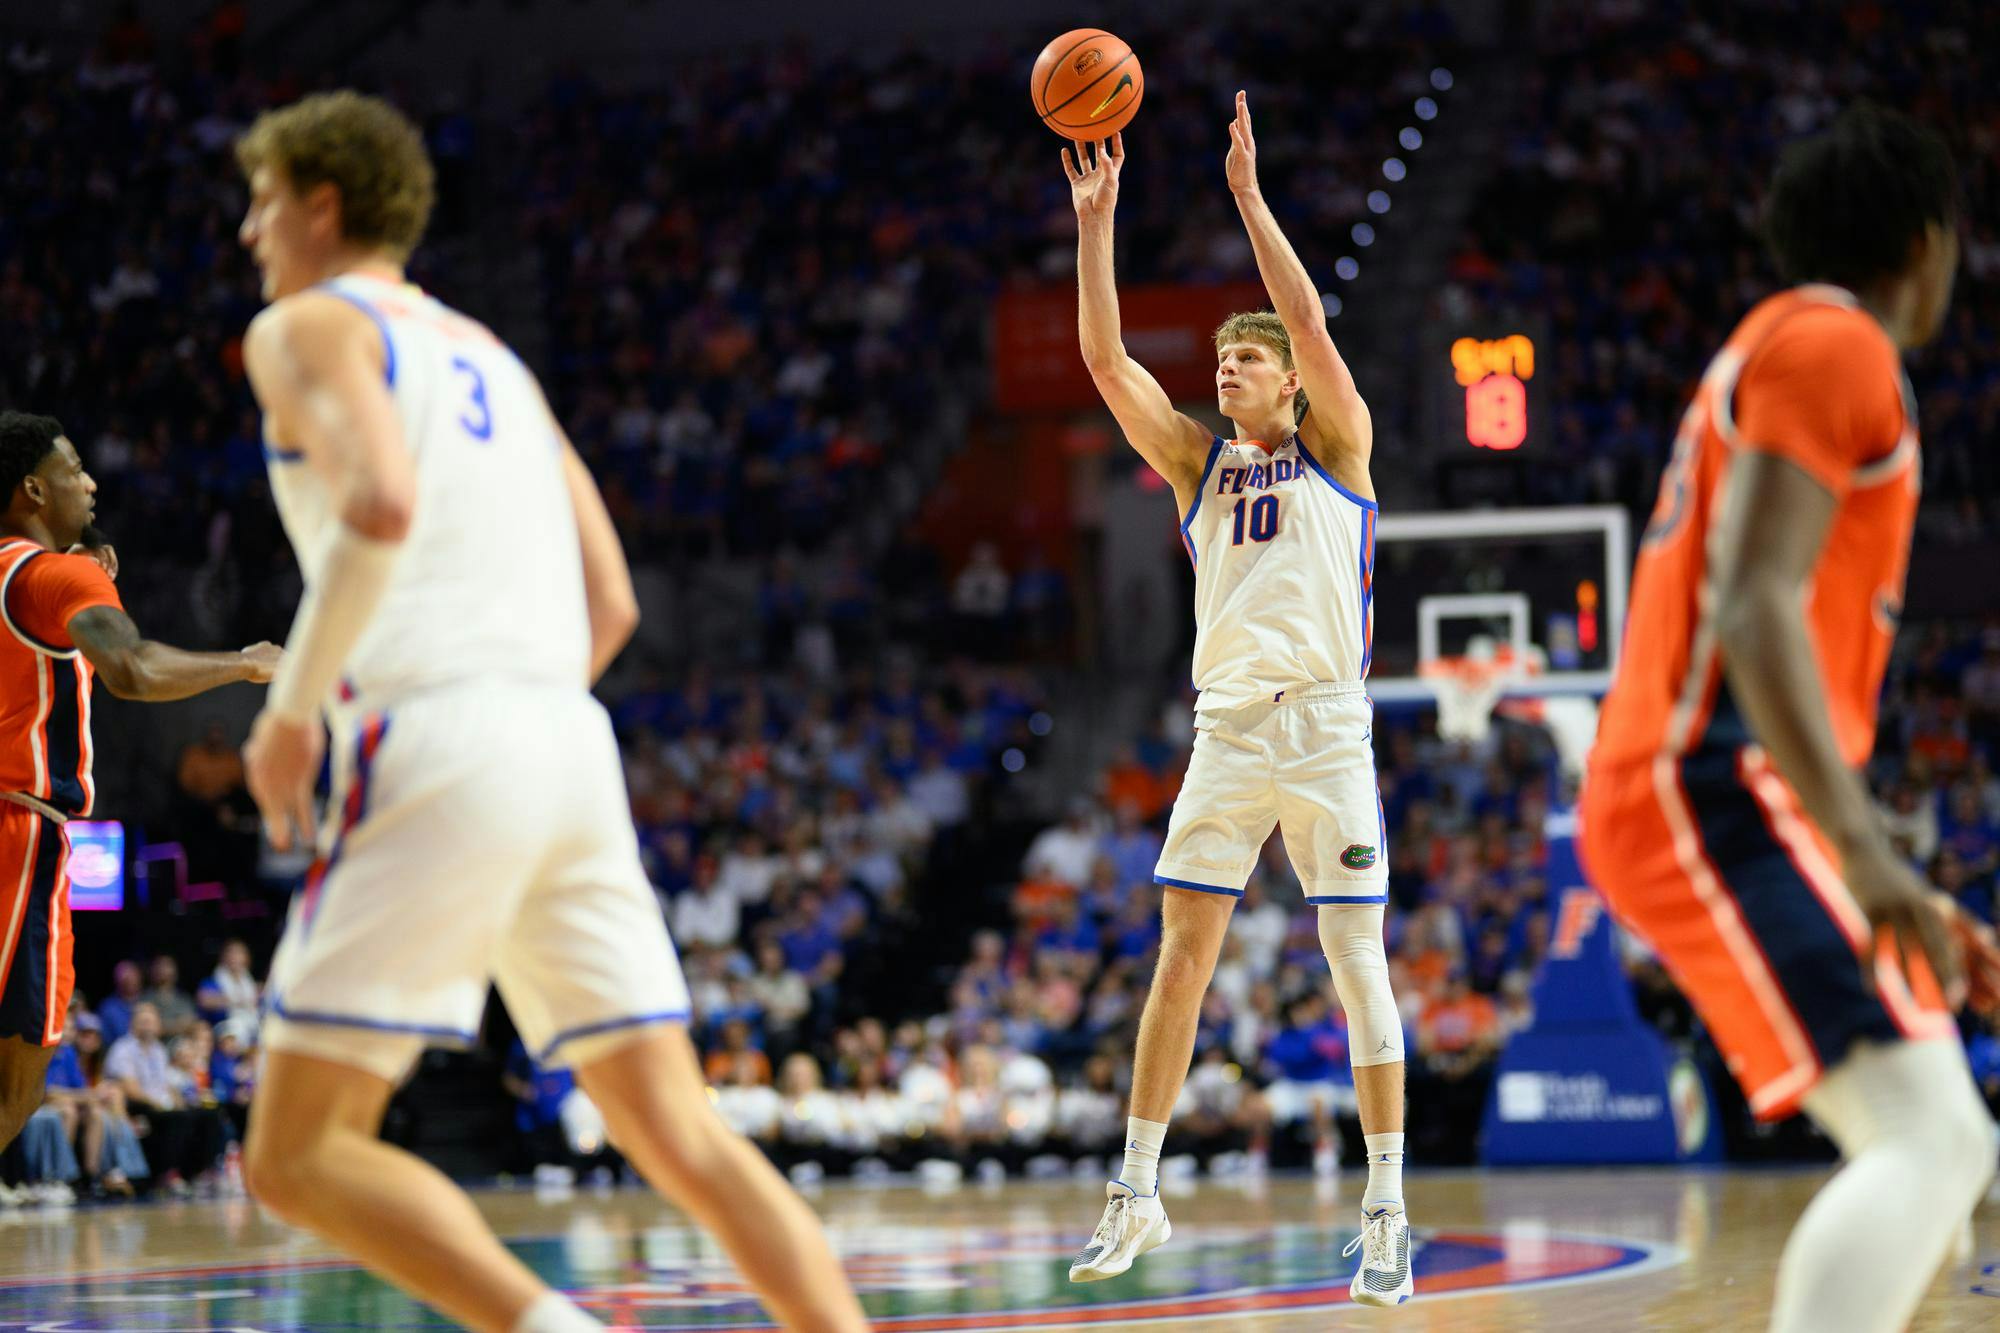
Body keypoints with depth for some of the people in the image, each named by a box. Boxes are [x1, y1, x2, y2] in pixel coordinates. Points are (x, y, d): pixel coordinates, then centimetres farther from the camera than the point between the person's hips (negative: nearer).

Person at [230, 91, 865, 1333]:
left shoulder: (309, 327, 4)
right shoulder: (490, 355, 27)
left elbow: (379, 507, -17)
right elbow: (611, 606, 22)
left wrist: (290, 715, -9)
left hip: (433, 749, -7)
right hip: (572, 737, 7)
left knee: (298, 1152, -4)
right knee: (681, 1136, 6)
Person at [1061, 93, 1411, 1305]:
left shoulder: (1335, 442, 6)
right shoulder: (1197, 462, 15)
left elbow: (1310, 321, -9)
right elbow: (1106, 358, 5)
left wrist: (1249, 194, -10)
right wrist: (1096, 221, -2)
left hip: (1326, 725, -4)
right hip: (1228, 727, 4)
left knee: (1358, 960, -4)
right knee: (1183, 952, 0)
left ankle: (1389, 1212, -2)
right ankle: (1139, 1194, 6)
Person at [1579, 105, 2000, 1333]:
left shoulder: (1789, 352, 26)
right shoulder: (1830, 344, -6)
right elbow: (1755, 606, -20)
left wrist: (1900, 902, 29)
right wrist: (1864, 847, -31)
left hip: (1719, 799, 11)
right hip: (1714, 789, -11)